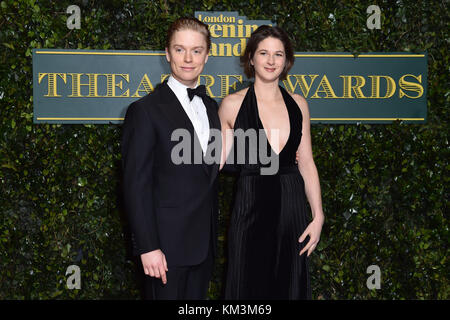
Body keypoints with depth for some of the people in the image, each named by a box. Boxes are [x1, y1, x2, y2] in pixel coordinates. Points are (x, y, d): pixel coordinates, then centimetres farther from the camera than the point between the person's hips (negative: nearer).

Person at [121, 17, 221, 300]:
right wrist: (148, 247, -17)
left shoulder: (210, 106, 11)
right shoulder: (146, 110, -10)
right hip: (167, 243, -6)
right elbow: (136, 184, -13)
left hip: (204, 241, 6)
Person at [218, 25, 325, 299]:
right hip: (251, 211, -3)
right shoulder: (233, 104, -3)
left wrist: (318, 217, 3)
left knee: (291, 287, 11)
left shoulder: (298, 104, 7)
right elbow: (216, 161, 0)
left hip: (293, 211, 4)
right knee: (251, 287, 4)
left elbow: (307, 163, 8)